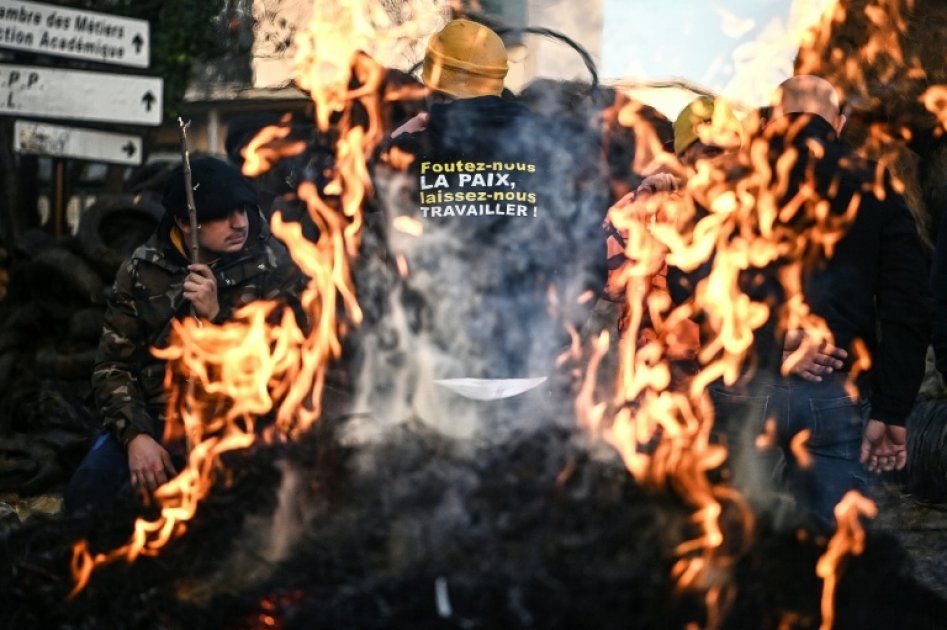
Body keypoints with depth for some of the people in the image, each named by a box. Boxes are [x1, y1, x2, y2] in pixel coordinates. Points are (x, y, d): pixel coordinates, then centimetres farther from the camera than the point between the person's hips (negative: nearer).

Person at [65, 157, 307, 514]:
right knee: (86, 494, -24)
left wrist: (218, 316, -19)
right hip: (153, 418, 2)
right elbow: (113, 364, 1)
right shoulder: (141, 270, 4)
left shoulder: (274, 269, -1)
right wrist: (136, 436, -16)